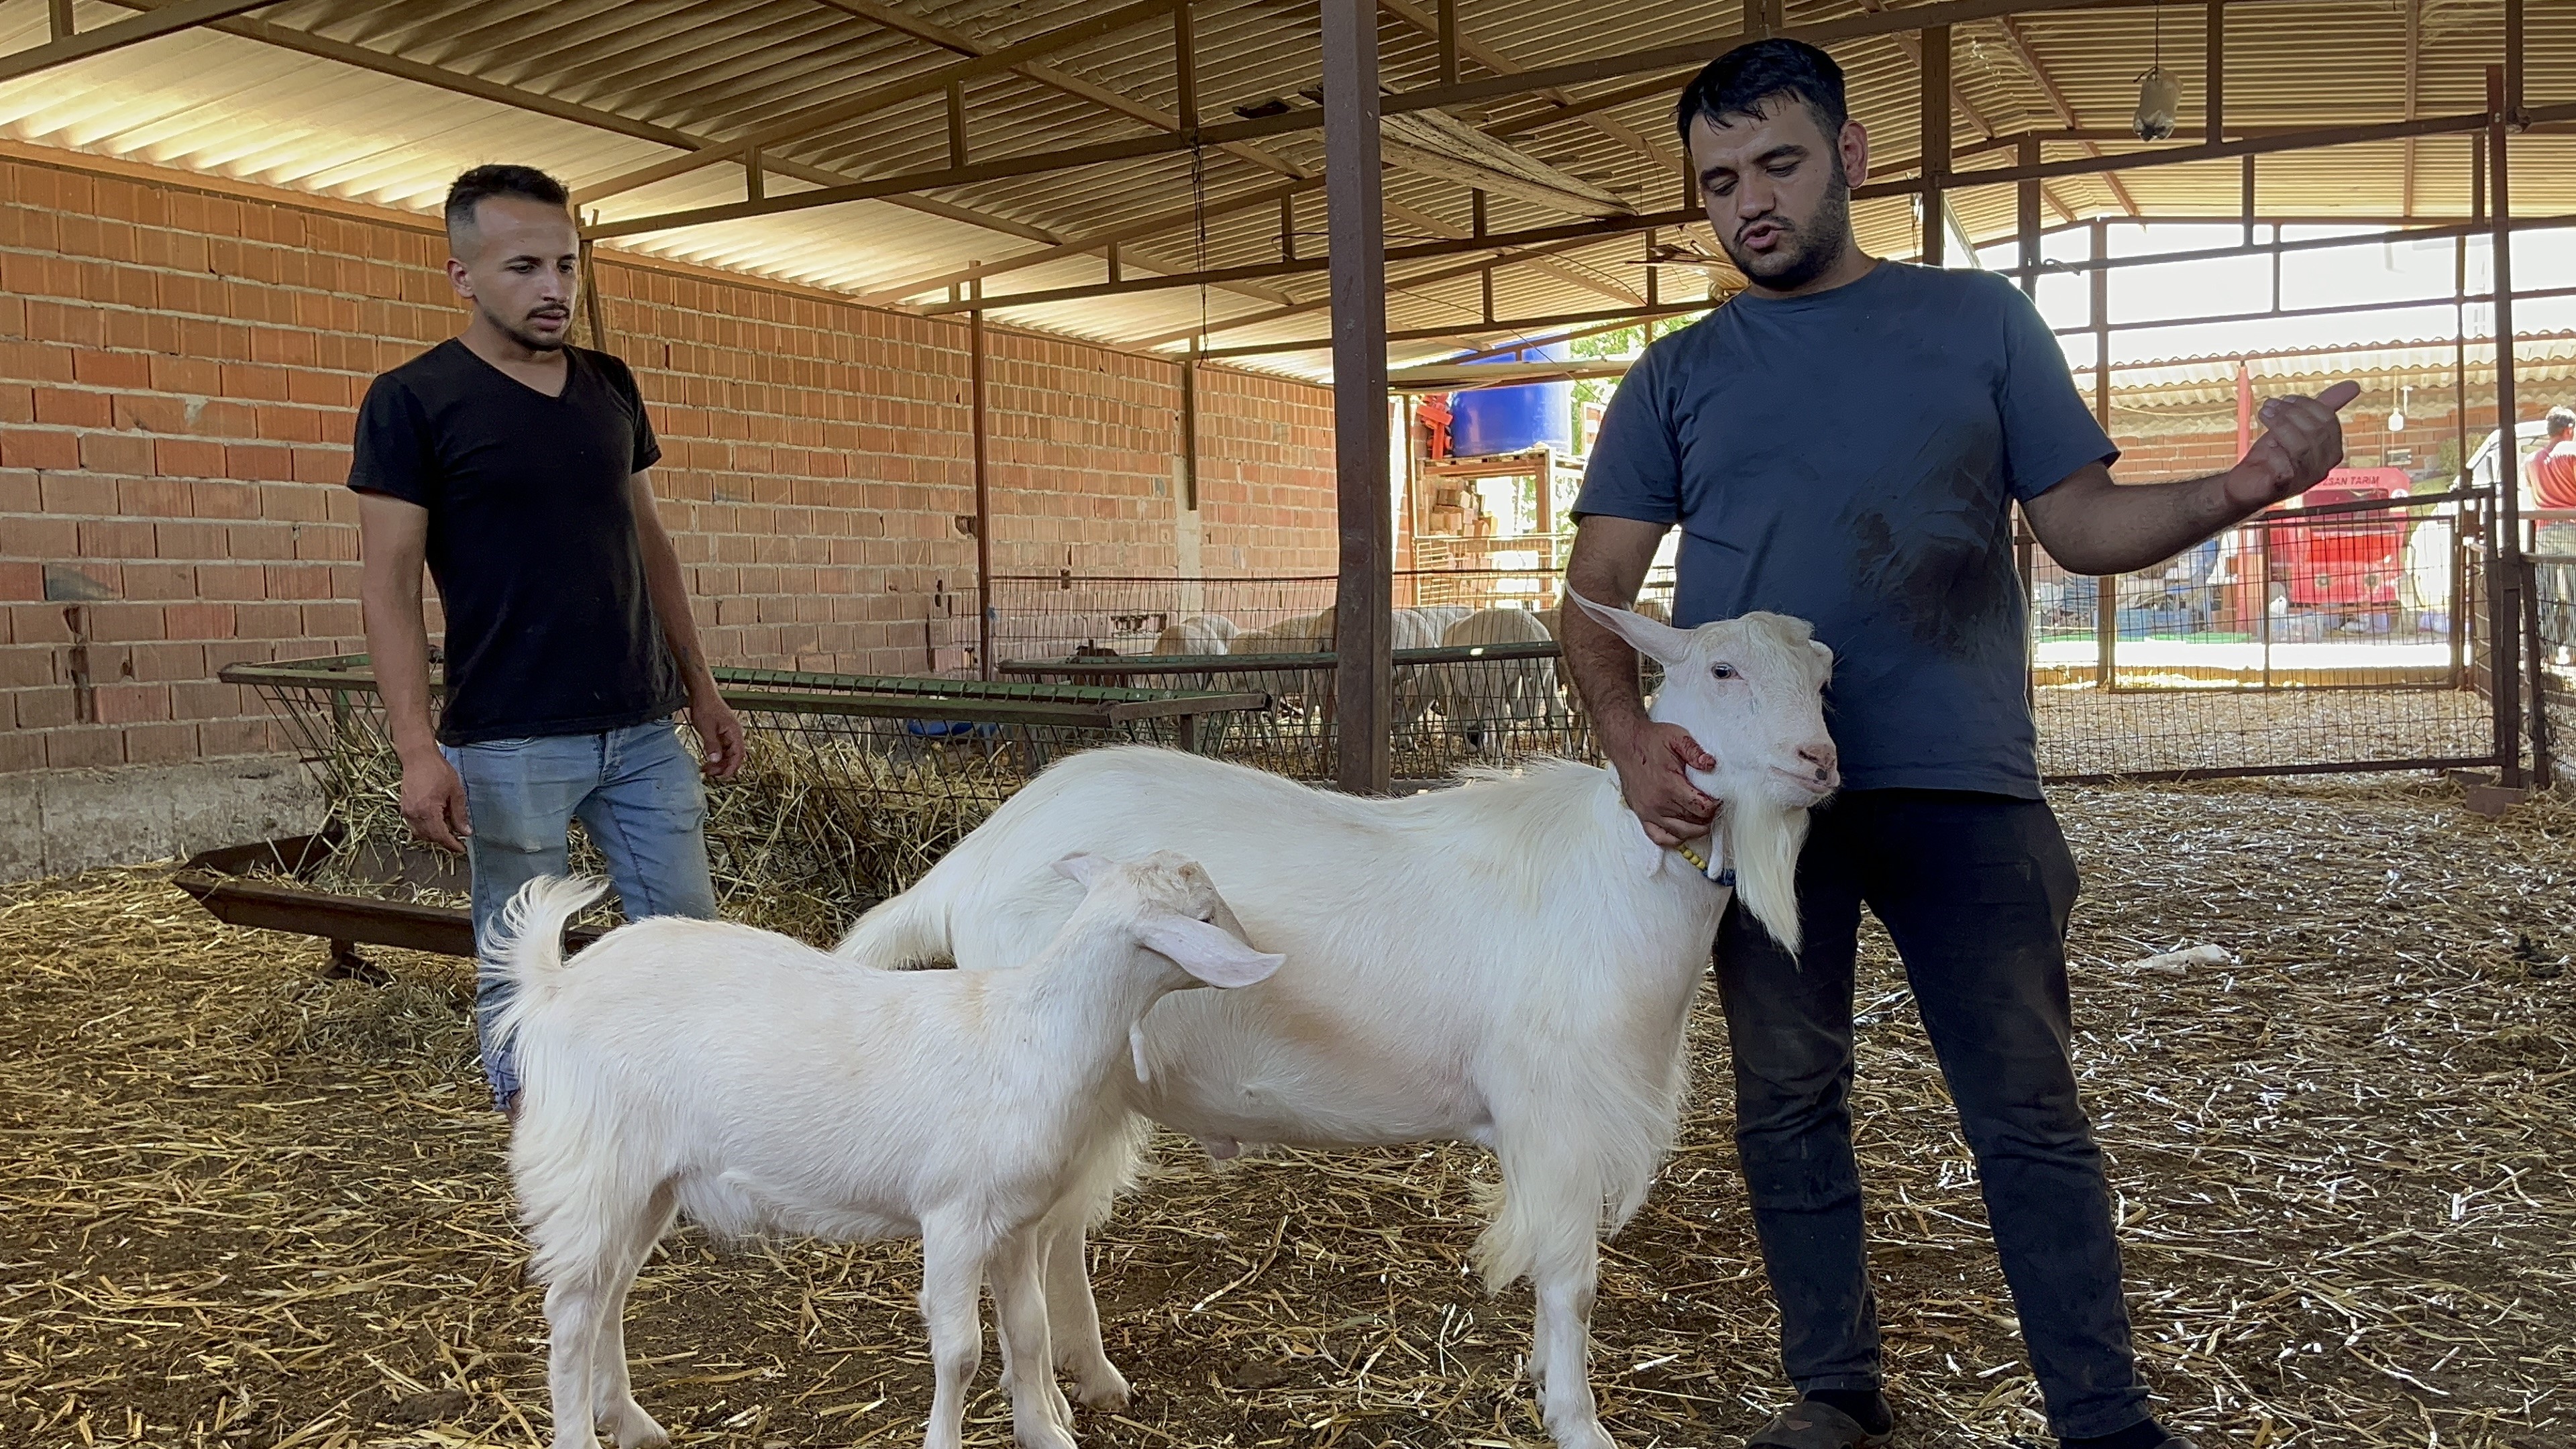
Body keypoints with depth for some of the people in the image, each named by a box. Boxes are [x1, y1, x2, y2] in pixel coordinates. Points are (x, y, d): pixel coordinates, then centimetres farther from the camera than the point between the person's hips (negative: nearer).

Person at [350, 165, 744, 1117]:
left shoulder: (610, 386, 11)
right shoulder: (411, 402, -4)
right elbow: (389, 580, -8)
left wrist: (702, 688, 14)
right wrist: (417, 746, -18)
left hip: (643, 727, 5)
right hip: (510, 743, -5)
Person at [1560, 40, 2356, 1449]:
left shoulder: (1978, 319, 9)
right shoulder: (1678, 375, 9)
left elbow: (2084, 522, 7)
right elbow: (1597, 590, 3)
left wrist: (2238, 489, -14)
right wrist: (1630, 736, -17)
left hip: (1963, 789, -1)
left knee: (2030, 1117, 1)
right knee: (1787, 1110, 9)